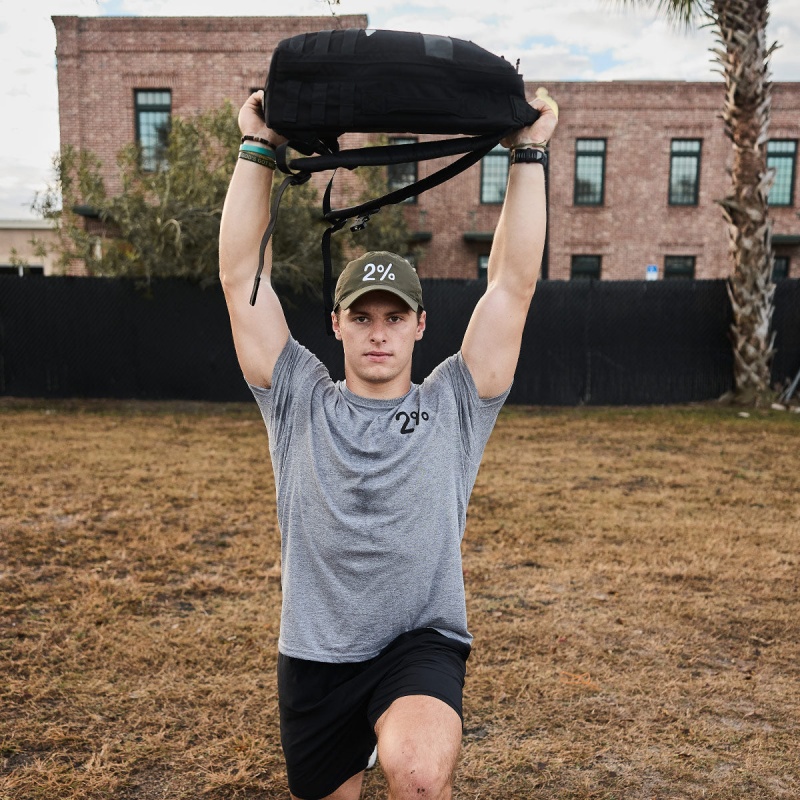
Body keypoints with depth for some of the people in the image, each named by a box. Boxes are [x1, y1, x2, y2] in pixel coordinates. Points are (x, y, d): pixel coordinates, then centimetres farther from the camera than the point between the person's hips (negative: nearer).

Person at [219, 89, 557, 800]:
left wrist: (528, 152, -6)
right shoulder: (301, 403, 3)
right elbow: (242, 277, -2)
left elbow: (514, 283, -5)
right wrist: (257, 149, -5)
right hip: (314, 655, 3)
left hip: (422, 644, -2)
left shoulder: (455, 406, 1)